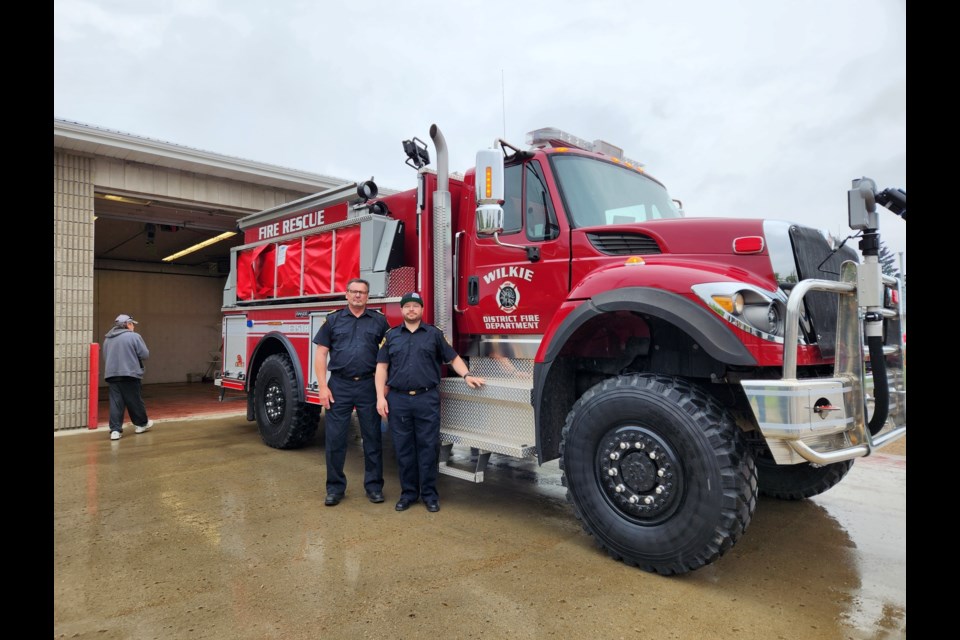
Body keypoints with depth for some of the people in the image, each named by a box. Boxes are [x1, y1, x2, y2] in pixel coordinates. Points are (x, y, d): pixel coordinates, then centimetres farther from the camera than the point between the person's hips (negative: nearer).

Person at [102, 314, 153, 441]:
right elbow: (145, 355, -7)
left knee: (115, 403, 4)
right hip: (130, 374, -5)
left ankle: (115, 430, -1)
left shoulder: (107, 339, 13)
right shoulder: (134, 336, -6)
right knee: (135, 401, 9)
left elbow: (105, 357, 20)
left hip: (111, 374, 5)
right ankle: (141, 424, 25)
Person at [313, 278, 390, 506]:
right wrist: (323, 387, -5)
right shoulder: (333, 319, 6)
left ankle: (374, 486, 19)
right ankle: (335, 487, 18)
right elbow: (321, 354, 3)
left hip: (369, 386, 0)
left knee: (372, 437, 6)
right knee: (335, 438, 4)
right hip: (339, 386, 0)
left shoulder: (379, 320, 6)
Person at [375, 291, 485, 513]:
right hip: (398, 400, 1)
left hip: (427, 399, -1)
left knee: (428, 447, 2)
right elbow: (382, 367, 8)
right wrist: (380, 397, -1)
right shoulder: (391, 336, 10)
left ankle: (429, 493, 15)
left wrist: (467, 375, -8)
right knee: (403, 449, 7)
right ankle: (408, 493, 20)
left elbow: (453, 358, 9)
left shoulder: (434, 334, 7)